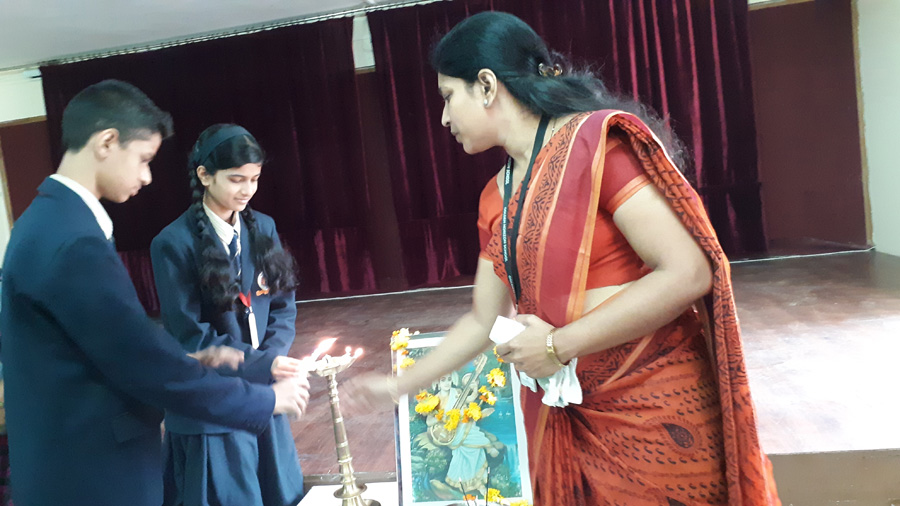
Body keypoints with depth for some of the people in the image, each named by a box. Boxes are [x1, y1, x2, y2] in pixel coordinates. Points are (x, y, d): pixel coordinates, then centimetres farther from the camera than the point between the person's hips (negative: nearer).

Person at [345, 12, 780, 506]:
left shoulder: (595, 141, -15)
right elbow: (483, 319, 15)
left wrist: (558, 345, -18)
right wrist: (398, 385, 17)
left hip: (654, 408, -7)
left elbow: (687, 273, -22)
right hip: (562, 416, 7)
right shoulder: (496, 198, 8)